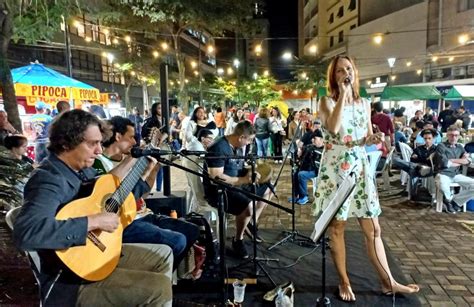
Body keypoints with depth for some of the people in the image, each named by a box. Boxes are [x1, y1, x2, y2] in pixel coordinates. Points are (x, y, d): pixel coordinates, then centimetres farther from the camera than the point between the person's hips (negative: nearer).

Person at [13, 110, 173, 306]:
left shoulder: (83, 169, 5)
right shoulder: (49, 179, -23)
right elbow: (25, 233, -41)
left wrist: (143, 175, 11)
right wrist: (93, 222, -36)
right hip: (70, 279, -9)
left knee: (163, 255, 16)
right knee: (159, 288, -19)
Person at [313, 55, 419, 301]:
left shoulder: (364, 104, 11)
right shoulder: (327, 102, -3)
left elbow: (368, 137, 15)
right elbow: (333, 128, -24)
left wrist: (371, 140, -8)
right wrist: (343, 95, -18)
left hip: (360, 168, 4)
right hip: (335, 169, -4)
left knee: (373, 228, 8)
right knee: (337, 227, 4)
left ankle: (388, 282, 21)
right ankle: (344, 282, 19)